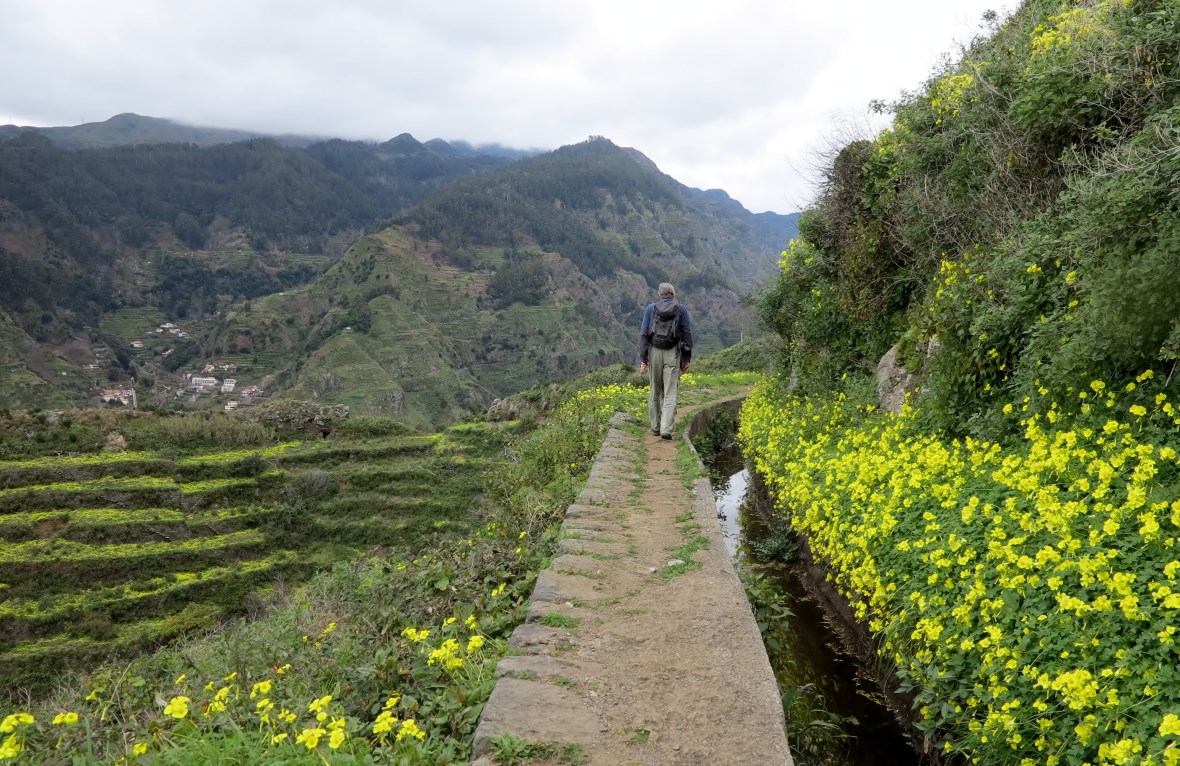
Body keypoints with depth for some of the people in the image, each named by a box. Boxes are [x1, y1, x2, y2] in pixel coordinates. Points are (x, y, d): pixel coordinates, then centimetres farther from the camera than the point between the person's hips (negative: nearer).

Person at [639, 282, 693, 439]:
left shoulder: (651, 308, 4)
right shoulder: (681, 309, 3)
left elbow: (644, 333, -1)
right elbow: (687, 334, 0)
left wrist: (643, 359, -1)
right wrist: (687, 358, 5)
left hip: (654, 352, 1)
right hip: (673, 354, -1)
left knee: (655, 391, 15)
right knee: (670, 393, -2)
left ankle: (655, 427, 23)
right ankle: (666, 429, -12)